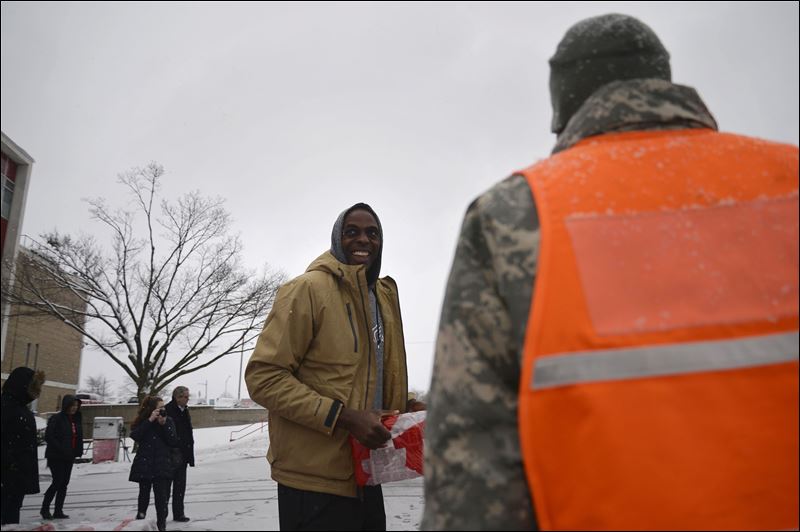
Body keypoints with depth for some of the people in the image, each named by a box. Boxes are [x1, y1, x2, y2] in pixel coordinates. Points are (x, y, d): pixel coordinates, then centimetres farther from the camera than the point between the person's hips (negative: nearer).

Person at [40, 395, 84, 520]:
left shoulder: (76, 419, 9)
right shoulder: (57, 419, -11)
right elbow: (48, 436, -16)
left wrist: (78, 451, 1)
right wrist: (61, 449, -20)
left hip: (69, 457, 7)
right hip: (56, 457, -7)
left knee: (64, 484, 7)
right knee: (57, 482, -8)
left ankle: (58, 511, 14)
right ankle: (45, 508, 10)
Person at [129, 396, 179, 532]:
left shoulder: (169, 420, 1)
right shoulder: (142, 421, 2)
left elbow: (174, 442, -8)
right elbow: (134, 436, -16)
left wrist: (164, 424, -18)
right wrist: (149, 420, -20)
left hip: (162, 465, -1)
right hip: (144, 464, 1)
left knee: (162, 497, -10)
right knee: (144, 495, 16)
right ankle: (140, 520, 38)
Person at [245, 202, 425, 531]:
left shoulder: (383, 297, 12)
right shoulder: (308, 288, -12)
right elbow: (264, 376, -17)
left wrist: (405, 407, 5)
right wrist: (344, 417, -23)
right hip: (315, 481, -7)